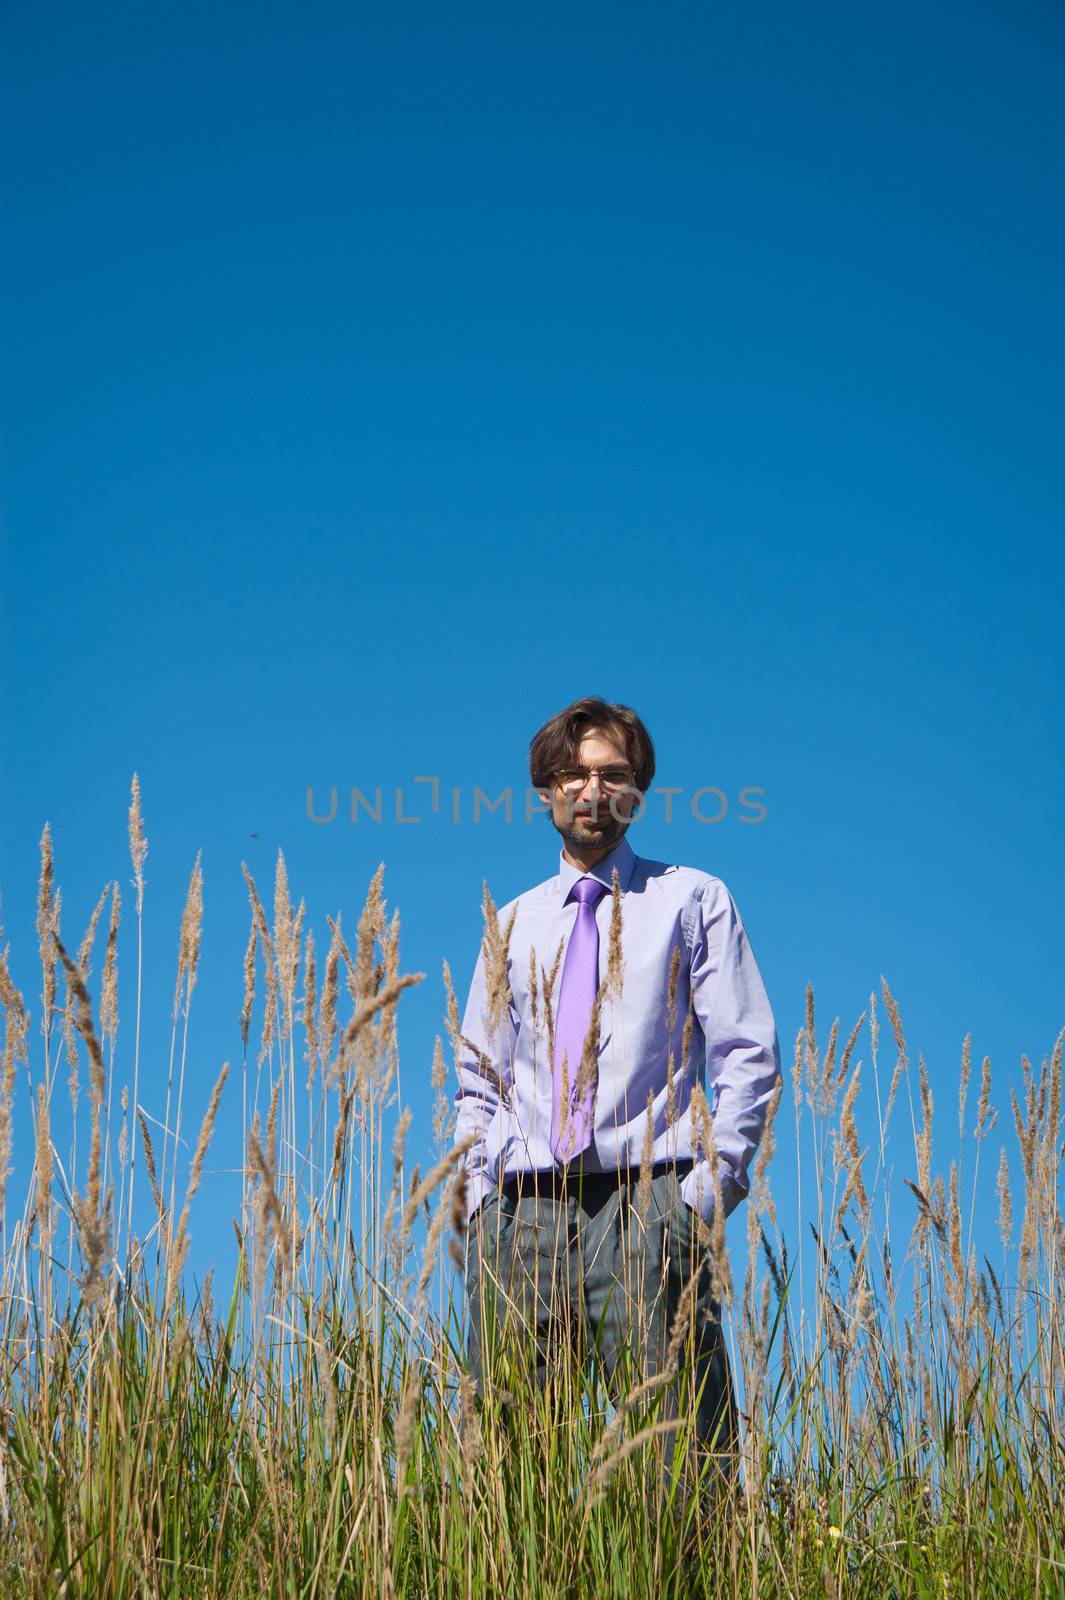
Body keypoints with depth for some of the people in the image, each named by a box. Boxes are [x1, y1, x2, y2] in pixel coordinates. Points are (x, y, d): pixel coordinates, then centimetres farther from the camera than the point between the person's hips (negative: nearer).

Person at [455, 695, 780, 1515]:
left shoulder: (692, 900, 11)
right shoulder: (512, 924, 21)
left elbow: (750, 1055, 5)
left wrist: (708, 1186, -7)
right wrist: (480, 1194, 7)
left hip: (647, 1203, -3)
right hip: (522, 1209, 3)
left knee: (677, 1449, -11)